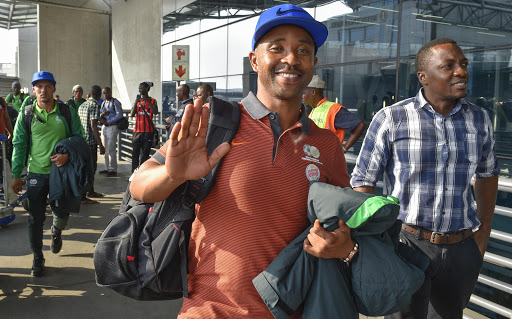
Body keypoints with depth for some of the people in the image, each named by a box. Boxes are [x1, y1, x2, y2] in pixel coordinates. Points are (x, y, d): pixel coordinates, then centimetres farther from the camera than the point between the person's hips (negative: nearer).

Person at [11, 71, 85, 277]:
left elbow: (79, 138, 4)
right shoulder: (26, 114, 1)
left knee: (62, 213, 7)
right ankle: (37, 258, 20)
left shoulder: (67, 112, 0)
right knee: (36, 219, 4)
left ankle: (56, 232, 44)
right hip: (36, 173, 0)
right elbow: (19, 145, 2)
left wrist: (68, 155, -15)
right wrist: (16, 175, 0)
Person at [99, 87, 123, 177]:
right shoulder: (103, 103, 17)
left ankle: (113, 170, -6)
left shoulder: (115, 102, -5)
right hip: (104, 127, 7)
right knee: (105, 149, 8)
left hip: (112, 127, -7)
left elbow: (119, 115, -15)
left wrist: (107, 121, -15)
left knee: (111, 149, -10)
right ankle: (107, 168, 14)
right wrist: (102, 114, -9)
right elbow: (99, 114, 16)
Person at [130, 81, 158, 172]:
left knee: (145, 153, 1)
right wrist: (136, 102, -8)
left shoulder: (152, 101, 4)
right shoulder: (137, 100, 13)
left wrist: (148, 101, -18)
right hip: (137, 131, 3)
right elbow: (132, 114, 3)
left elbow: (155, 112, -13)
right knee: (135, 153, -1)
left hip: (148, 131, -3)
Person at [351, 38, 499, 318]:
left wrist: (484, 230, 14)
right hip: (408, 242, -4)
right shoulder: (391, 119, -10)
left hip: (461, 248, 5)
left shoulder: (479, 120, 2)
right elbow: (363, 182, -8)